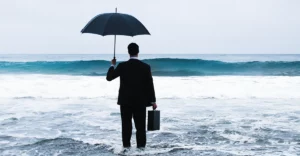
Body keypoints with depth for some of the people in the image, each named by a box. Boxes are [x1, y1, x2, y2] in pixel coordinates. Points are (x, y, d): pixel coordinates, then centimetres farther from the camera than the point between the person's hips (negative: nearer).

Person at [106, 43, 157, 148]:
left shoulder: (122, 66, -6)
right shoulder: (145, 67, -5)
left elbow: (109, 77, 2)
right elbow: (150, 85, -3)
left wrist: (112, 65, 17)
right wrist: (153, 101, 4)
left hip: (125, 101, 0)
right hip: (140, 101, 0)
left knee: (126, 126, 7)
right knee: (140, 126, 4)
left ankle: (126, 146, 8)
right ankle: (141, 147, 4)